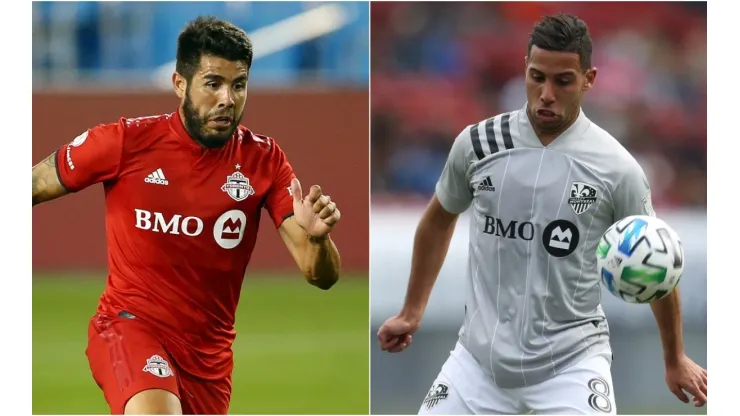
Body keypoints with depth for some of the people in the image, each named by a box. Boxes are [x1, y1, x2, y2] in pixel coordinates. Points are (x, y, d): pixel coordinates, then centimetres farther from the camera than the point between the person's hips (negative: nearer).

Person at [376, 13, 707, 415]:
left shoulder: (615, 167, -8)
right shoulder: (478, 143, -2)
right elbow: (439, 219, 17)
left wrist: (675, 358, 12)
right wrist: (412, 312, 20)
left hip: (571, 361, -3)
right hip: (481, 354, 3)